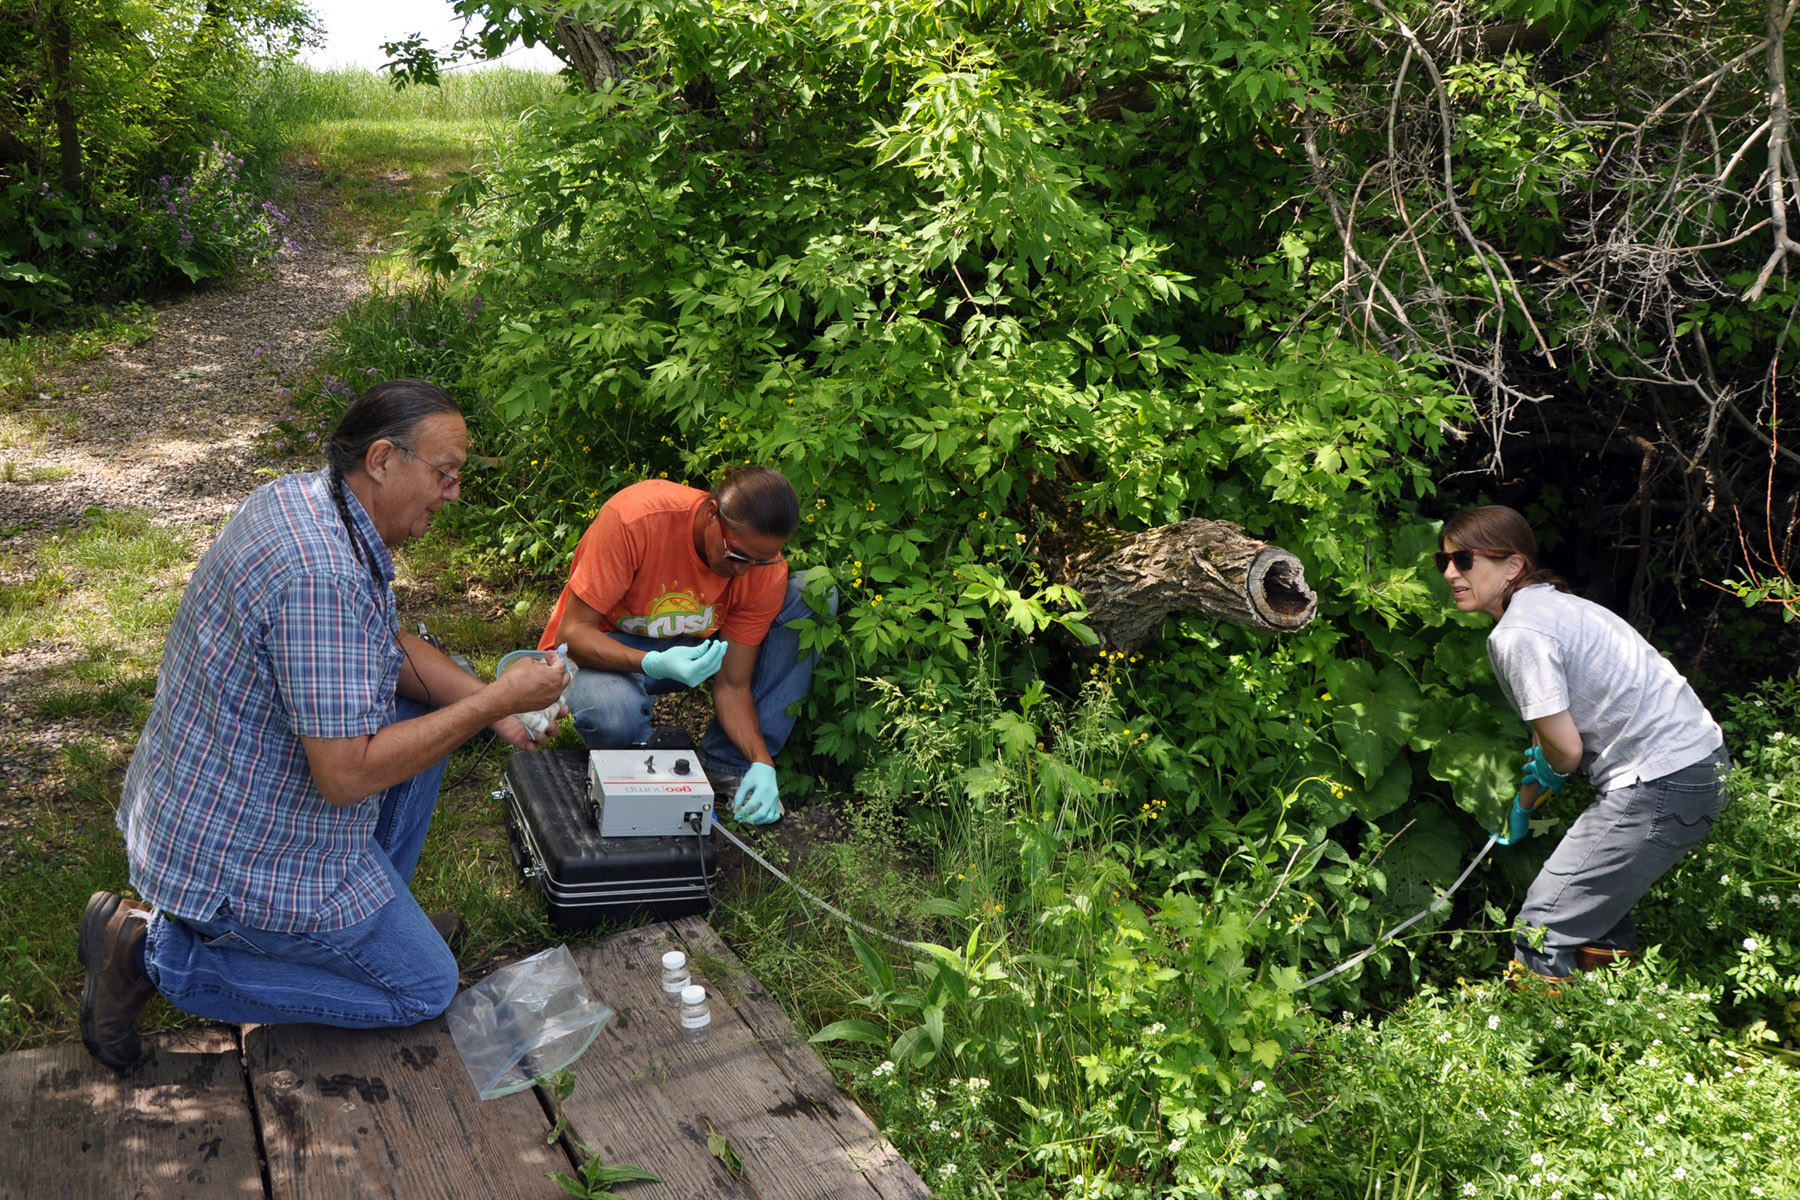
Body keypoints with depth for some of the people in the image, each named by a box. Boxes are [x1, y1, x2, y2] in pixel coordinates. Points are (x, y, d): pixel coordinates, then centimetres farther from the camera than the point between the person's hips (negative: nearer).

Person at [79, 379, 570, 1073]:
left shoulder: (302, 498, 0)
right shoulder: (325, 574, -33)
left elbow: (390, 646, 12)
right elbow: (346, 774, -33)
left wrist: (487, 700, -3)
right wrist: (496, 701, -25)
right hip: (241, 855, -10)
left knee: (427, 708, 16)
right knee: (425, 987, 5)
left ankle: (373, 913, 23)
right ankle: (158, 951, 1)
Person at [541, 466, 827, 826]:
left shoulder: (766, 570, -19)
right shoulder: (635, 517, -32)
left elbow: (733, 685, -13)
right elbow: (573, 632, -27)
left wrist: (762, 763, -30)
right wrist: (654, 663, -45)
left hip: (695, 648, 4)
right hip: (601, 648, -4)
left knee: (806, 603, -19)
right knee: (613, 714, -42)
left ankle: (730, 767, -13)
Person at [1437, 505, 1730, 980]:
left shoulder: (1518, 634, -17)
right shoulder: (1549, 603, 14)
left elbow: (1565, 749, -16)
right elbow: (1552, 727, 23)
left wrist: (1547, 774, 8)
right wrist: (1523, 806, 29)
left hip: (1662, 787, -10)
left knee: (1545, 930, -6)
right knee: (1599, 907, 27)